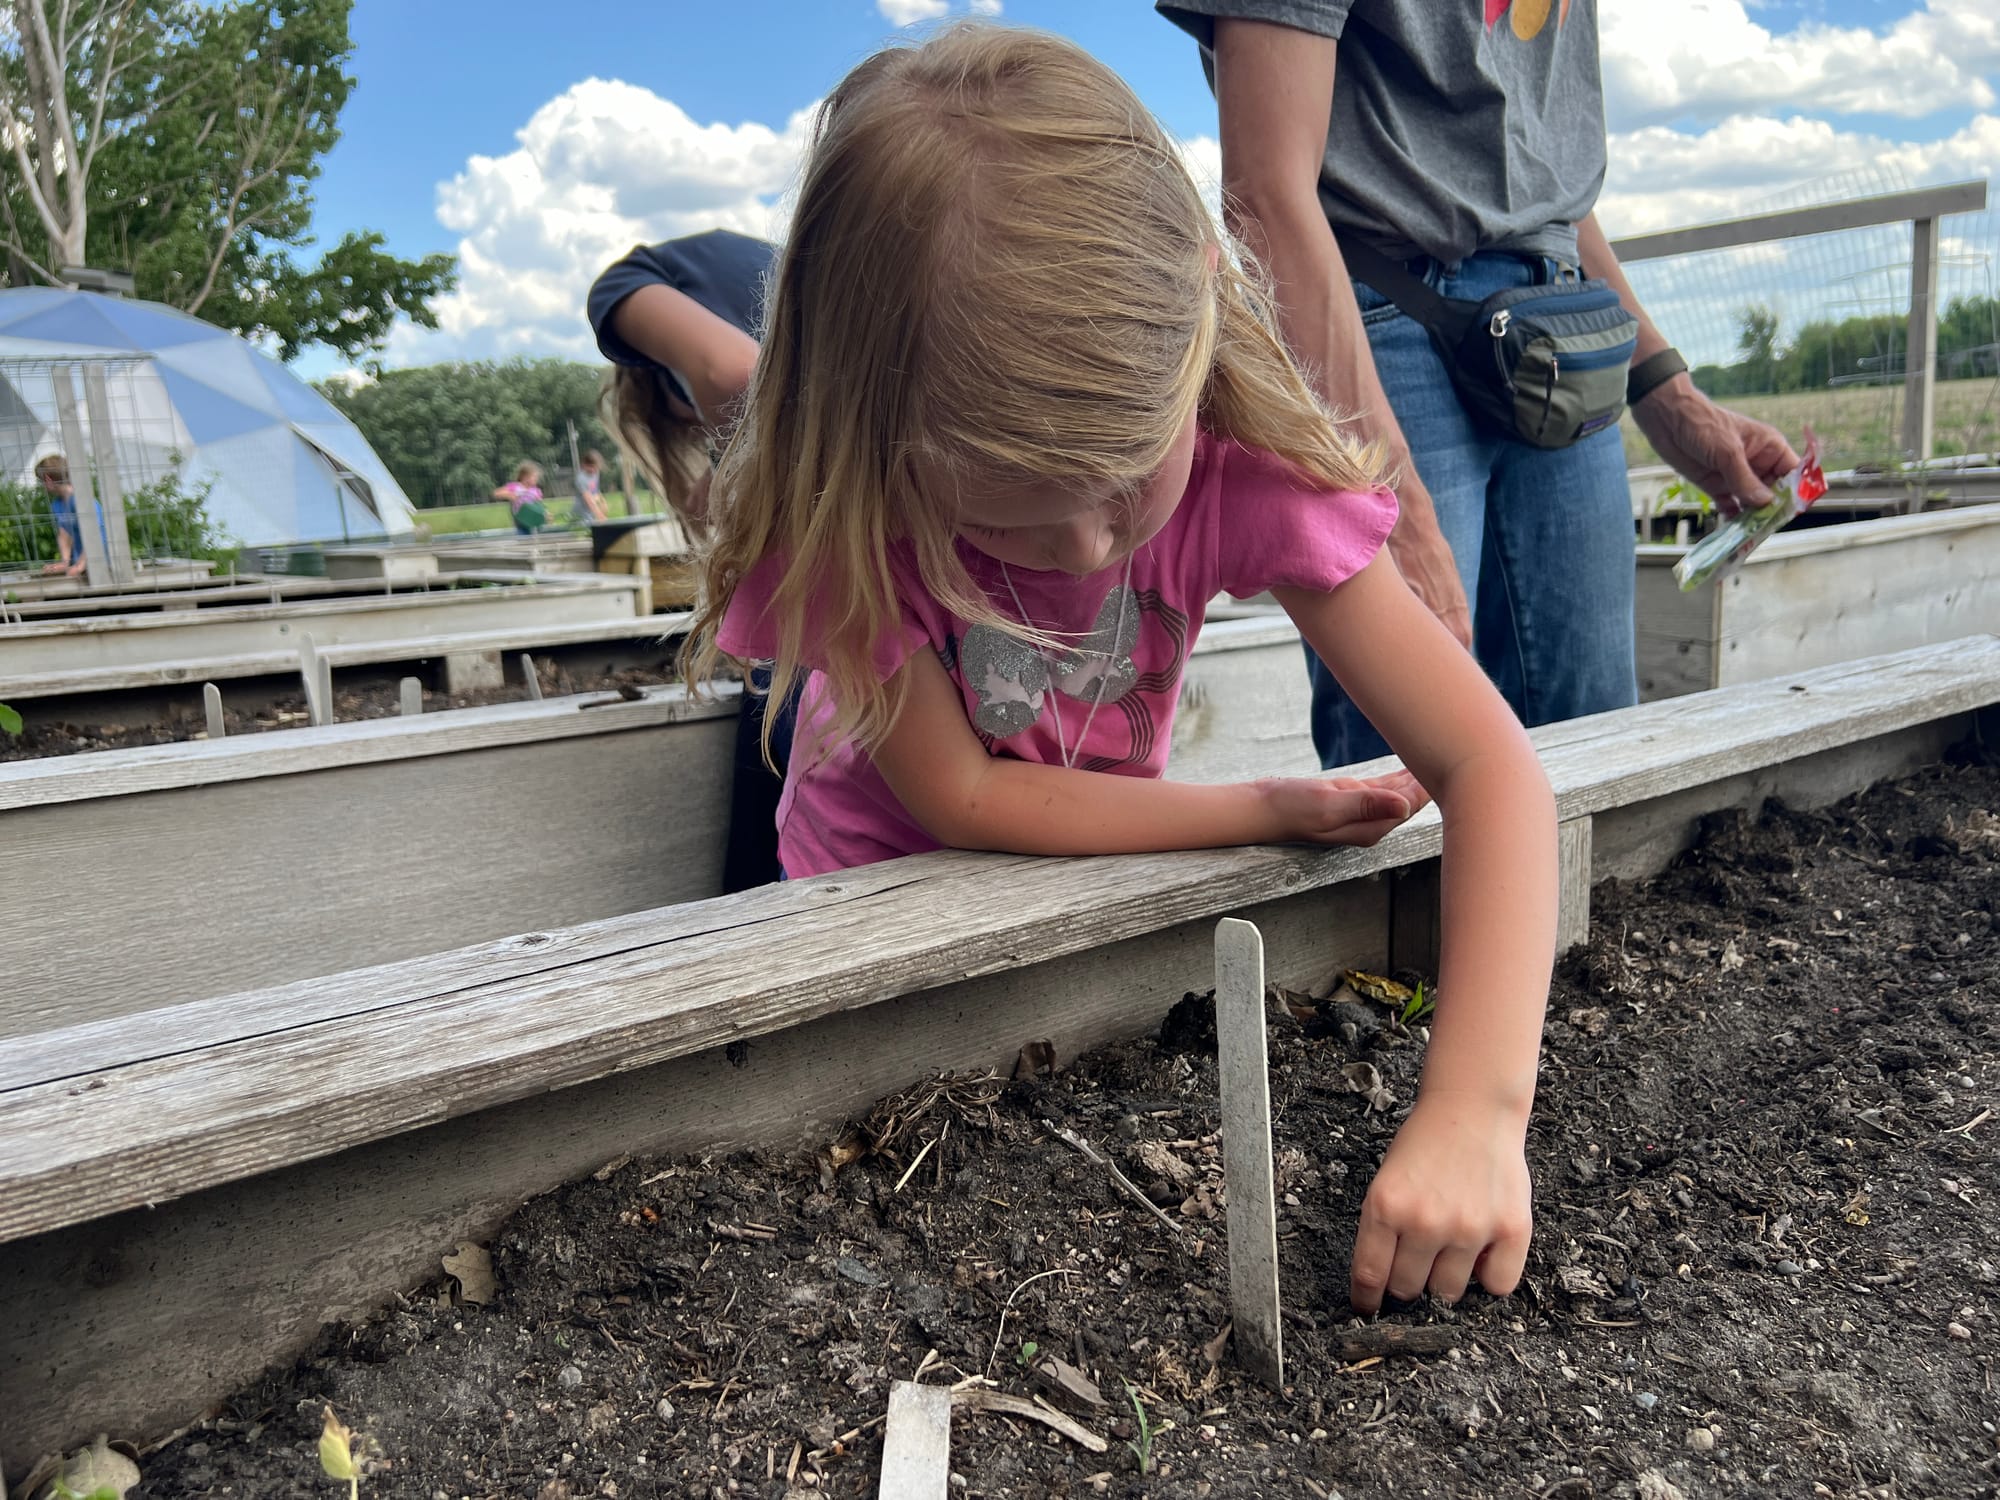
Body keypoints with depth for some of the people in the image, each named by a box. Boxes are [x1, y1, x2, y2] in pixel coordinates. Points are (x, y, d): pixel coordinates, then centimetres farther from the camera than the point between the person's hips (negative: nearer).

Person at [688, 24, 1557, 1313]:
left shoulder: (1238, 455, -29)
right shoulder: (840, 501, -30)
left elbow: (1490, 765, -34)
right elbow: (960, 796, -25)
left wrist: (1477, 1109, -46)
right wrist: (1264, 811, -24)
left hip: (1097, 885, 3)